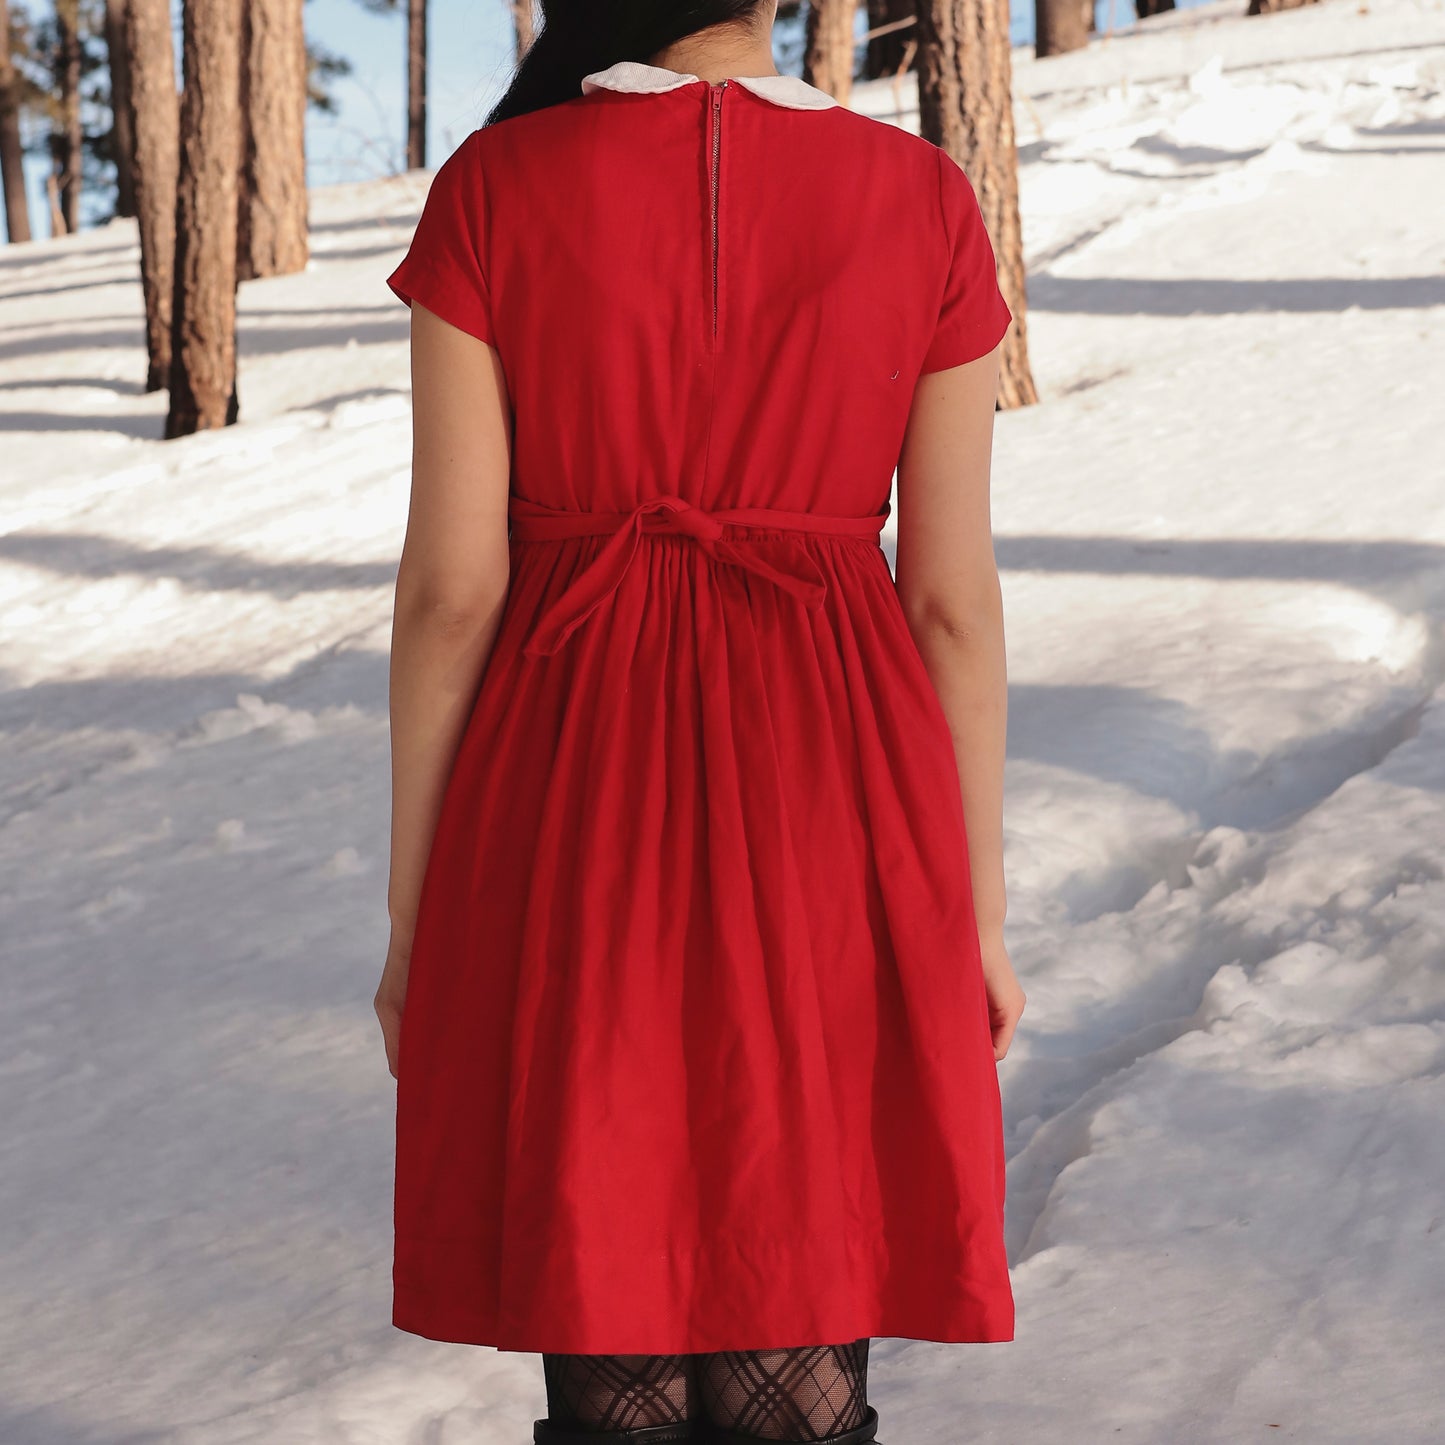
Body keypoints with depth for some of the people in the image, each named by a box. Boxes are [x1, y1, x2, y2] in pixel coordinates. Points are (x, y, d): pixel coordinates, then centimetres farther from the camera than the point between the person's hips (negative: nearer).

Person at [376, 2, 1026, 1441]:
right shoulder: (923, 204, -2)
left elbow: (451, 586, -6)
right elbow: (953, 598, 0)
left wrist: (414, 916, 4)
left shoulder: (493, 193, -5)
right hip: (832, 820, 1)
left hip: (575, 816, 0)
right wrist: (978, 916, 9)